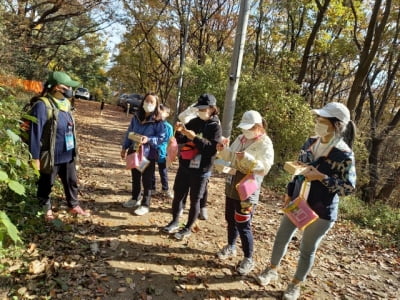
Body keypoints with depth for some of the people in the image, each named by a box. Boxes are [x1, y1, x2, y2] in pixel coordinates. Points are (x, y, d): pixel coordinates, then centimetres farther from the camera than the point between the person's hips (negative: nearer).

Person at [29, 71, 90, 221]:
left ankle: (74, 206, 36)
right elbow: (35, 133, -17)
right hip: (51, 157, -7)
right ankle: (46, 209, 32)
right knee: (46, 184, 13)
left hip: (68, 155, 7)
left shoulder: (65, 103, 5)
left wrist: (73, 150, 19)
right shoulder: (42, 105, -18)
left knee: (71, 182, 19)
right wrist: (35, 157, -15)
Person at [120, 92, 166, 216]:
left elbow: (162, 138, -13)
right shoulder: (136, 117, 2)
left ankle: (145, 205, 18)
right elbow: (129, 133, 10)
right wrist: (124, 148, 10)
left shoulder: (158, 121, -14)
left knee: (147, 180, 5)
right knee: (135, 178, 20)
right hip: (134, 152, 6)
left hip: (148, 154, -5)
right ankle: (135, 199, 38)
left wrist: (148, 140, -27)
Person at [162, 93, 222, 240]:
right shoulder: (194, 122, 7)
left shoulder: (215, 126, -8)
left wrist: (195, 138, -26)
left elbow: (213, 148, -19)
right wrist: (179, 131, -9)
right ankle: (175, 222, 32)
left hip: (201, 170, -5)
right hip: (184, 166, 5)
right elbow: (181, 141, 12)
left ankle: (188, 228, 23)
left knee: (194, 200, 7)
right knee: (178, 195, 13)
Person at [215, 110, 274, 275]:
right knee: (230, 219, 19)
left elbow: (265, 168, -21)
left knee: (243, 224, -2)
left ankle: (248, 259, 16)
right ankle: (230, 247, 40)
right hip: (232, 184, 7)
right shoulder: (241, 138, 8)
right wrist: (223, 150, -5)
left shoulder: (265, 144, -13)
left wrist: (247, 158, -33)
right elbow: (231, 157, 15)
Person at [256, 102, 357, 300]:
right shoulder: (311, 143, -1)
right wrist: (290, 193, 9)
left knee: (307, 249, 12)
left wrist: (322, 177, -27)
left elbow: (349, 187, -16)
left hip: (321, 211, -5)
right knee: (282, 237, 16)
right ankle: (272, 270, 41)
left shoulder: (344, 154, -19)